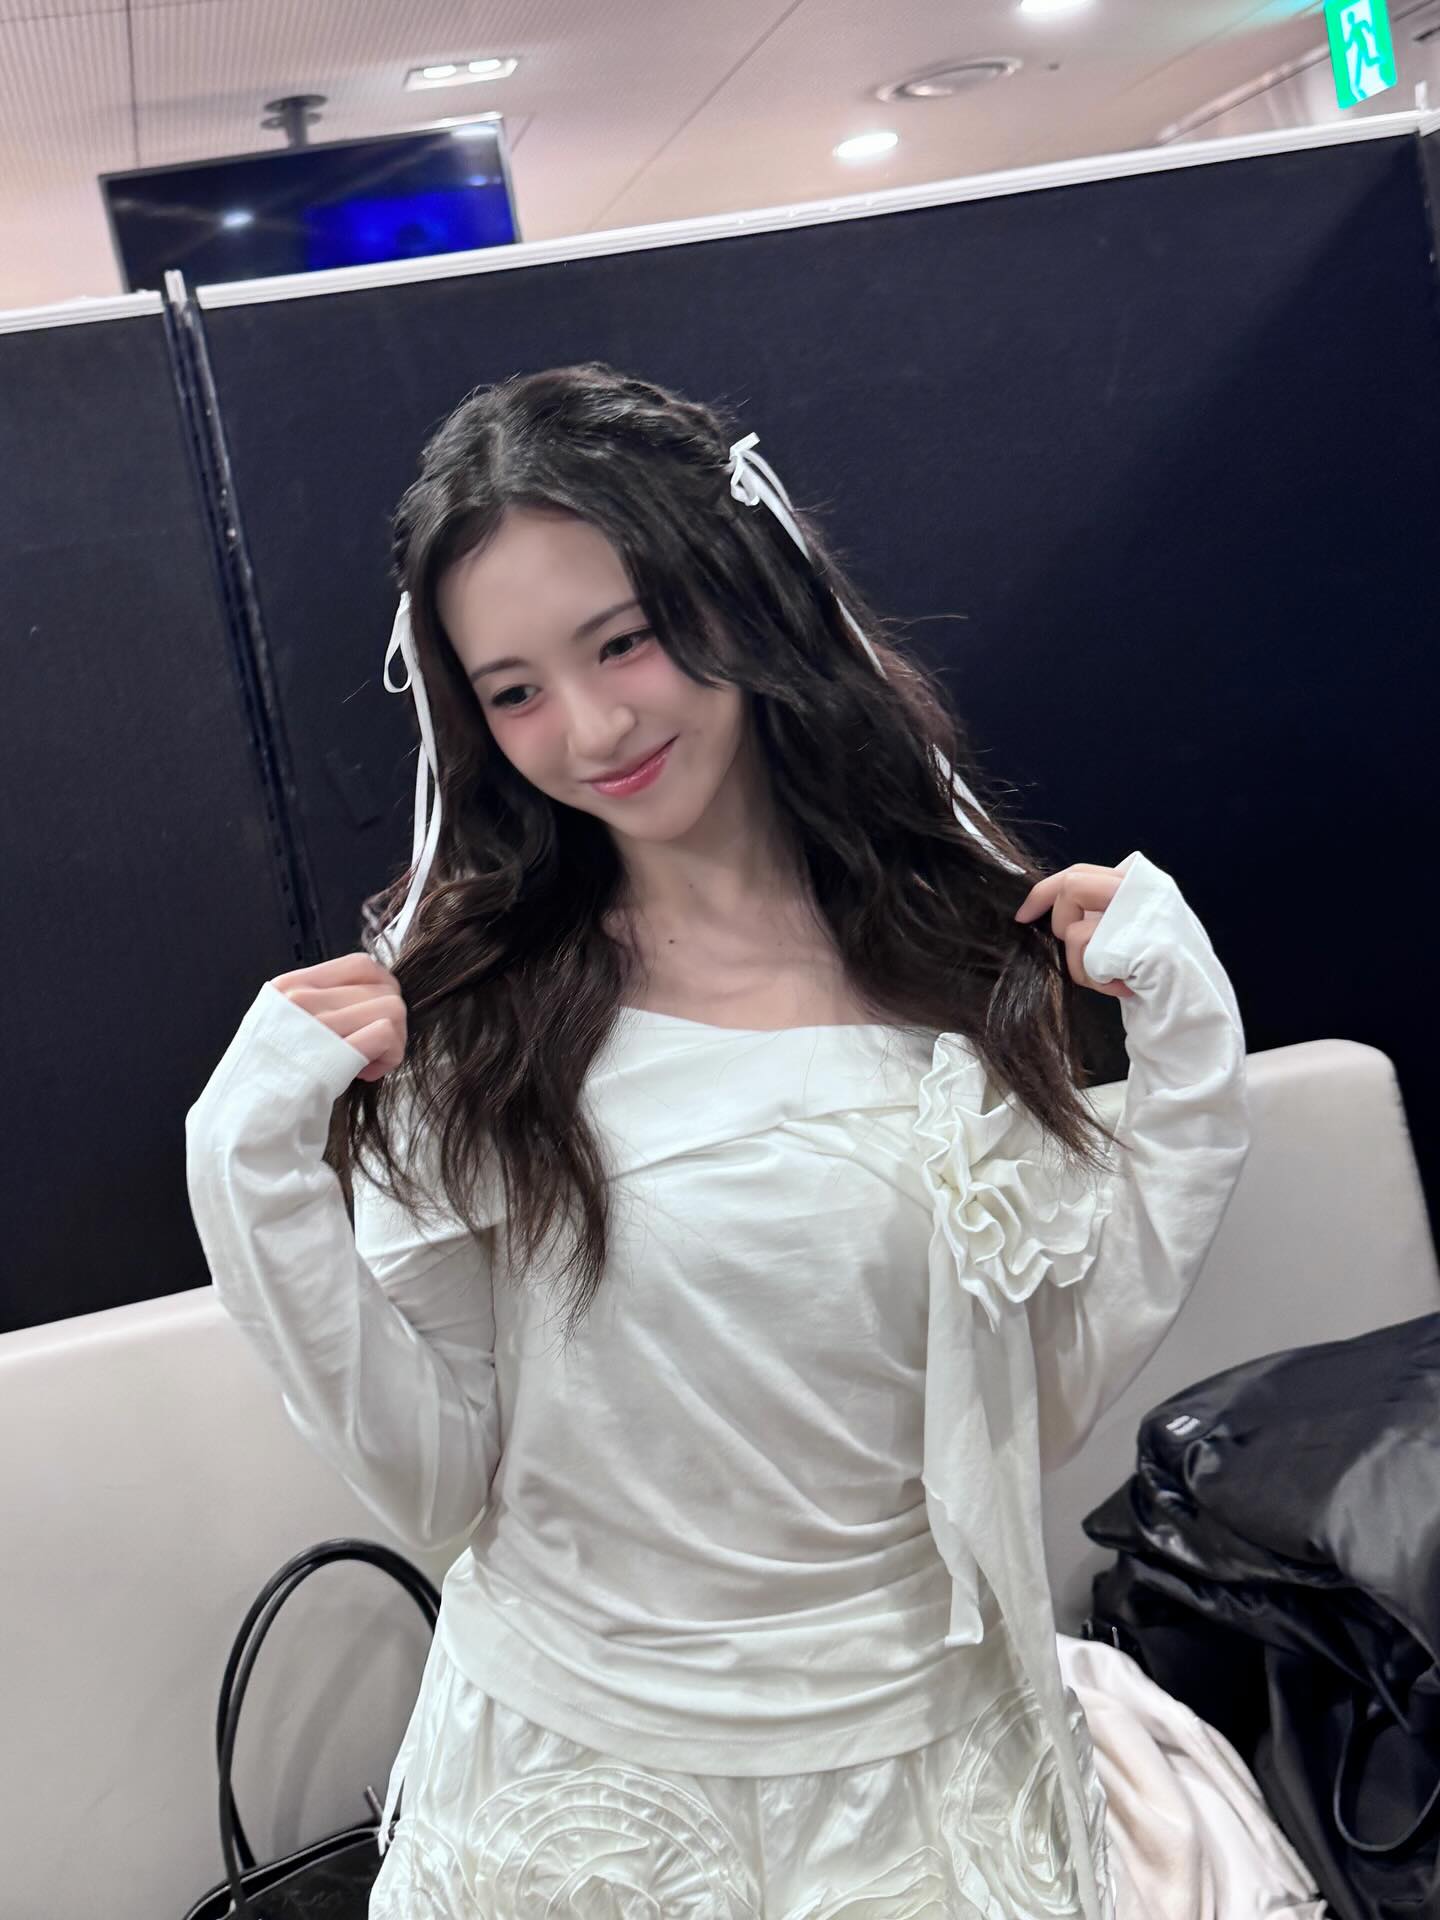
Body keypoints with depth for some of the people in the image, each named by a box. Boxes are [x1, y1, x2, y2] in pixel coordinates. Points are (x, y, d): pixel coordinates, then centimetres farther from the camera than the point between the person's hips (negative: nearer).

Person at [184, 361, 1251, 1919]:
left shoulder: (966, 947, -8)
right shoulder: (464, 1001, -12)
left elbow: (1047, 1398, -4)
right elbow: (436, 1485, -11)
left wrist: (1185, 1060, -10)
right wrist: (260, 1172, -21)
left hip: (914, 1741, 2)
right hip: (570, 1772, -1)